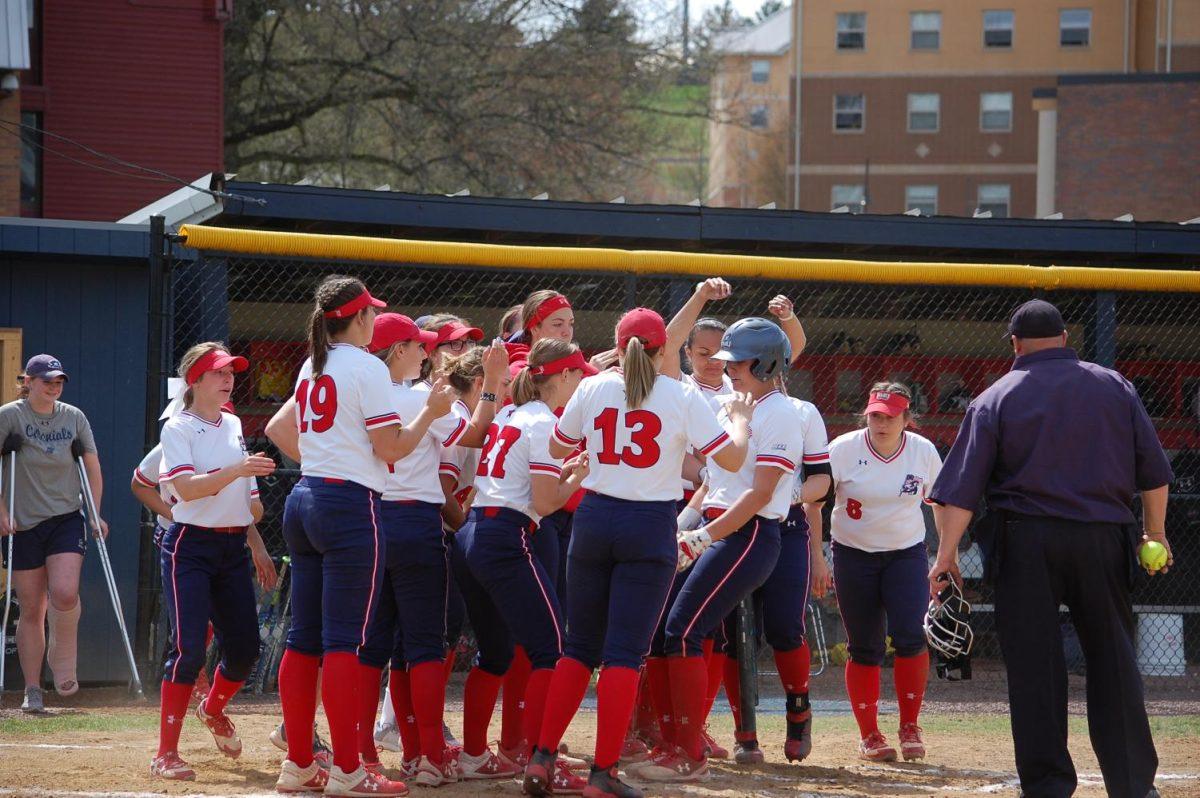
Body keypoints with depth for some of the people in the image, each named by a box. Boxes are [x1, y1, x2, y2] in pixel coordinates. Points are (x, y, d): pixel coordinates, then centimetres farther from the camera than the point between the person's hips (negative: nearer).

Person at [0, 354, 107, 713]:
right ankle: (32, 691, 9)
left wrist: (95, 515, 9)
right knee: (31, 608, 0)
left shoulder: (74, 417, 6)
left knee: (65, 593, -21)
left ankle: (62, 659, 3)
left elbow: (93, 467, 14)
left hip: (66, 519, 1)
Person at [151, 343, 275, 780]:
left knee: (244, 648, 6)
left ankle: (213, 710, 38)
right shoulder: (178, 428, -5)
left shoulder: (233, 426, 14)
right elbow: (187, 488, -20)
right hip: (190, 546, -6)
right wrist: (236, 470, -30)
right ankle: (166, 753, -13)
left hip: (233, 547, 6)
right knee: (189, 649, -16)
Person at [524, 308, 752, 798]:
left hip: (595, 519, 3)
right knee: (624, 653, -2)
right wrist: (741, 418, 15)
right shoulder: (682, 398, -5)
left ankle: (542, 758, 7)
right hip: (651, 525, -3)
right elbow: (733, 458, -4)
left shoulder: (593, 390, 2)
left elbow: (557, 448, 16)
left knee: (579, 645, 13)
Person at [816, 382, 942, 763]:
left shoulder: (924, 451, -5)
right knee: (865, 647, 1)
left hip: (907, 553, 1)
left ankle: (910, 727, -1)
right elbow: (814, 500, -8)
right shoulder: (844, 449, -12)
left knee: (911, 637, -16)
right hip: (854, 555, -1)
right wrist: (815, 557, -14)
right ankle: (869, 734, 13)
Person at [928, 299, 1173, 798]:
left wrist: (946, 555, -4)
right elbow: (1154, 471, 9)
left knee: (1034, 666, 1)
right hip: (1103, 539, 2)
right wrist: (1155, 532, 22)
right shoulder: (1114, 387, 7)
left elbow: (962, 487, -5)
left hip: (1025, 542, -2)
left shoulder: (998, 398, 1)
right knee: (1113, 661, 10)